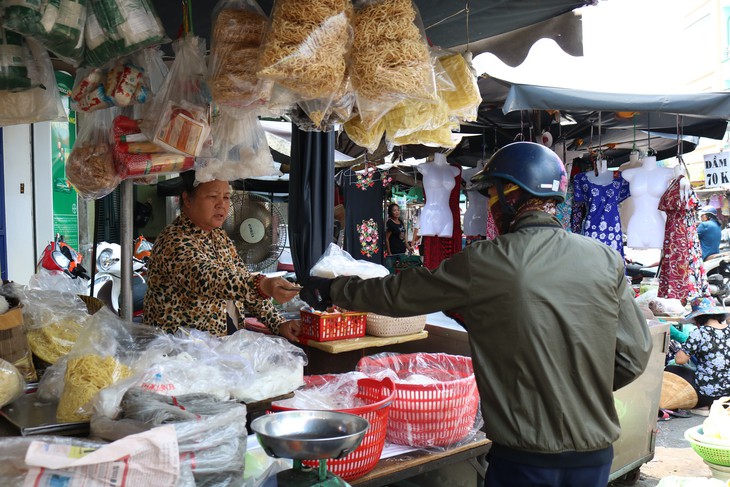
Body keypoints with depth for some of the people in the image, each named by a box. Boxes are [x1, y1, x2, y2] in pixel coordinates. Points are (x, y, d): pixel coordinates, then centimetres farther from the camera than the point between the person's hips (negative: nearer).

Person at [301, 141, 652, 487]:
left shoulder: (486, 263, -15)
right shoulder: (606, 260, -5)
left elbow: (398, 293, -5)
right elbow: (634, 356, -1)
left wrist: (331, 289, 11)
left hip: (524, 459, -4)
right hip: (596, 453, 4)